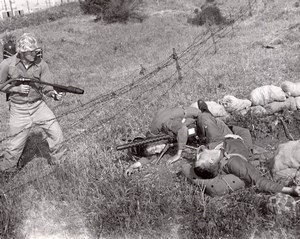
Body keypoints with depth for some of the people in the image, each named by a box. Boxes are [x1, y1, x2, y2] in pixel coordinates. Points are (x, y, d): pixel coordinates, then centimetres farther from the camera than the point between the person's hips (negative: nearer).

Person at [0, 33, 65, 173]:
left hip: (38, 105, 3)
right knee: (15, 146, 5)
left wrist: (54, 94, -27)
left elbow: (46, 87, -6)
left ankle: (56, 160, 27)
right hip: (19, 110, -2)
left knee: (57, 135, 0)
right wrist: (17, 89, -17)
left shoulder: (41, 64, -7)